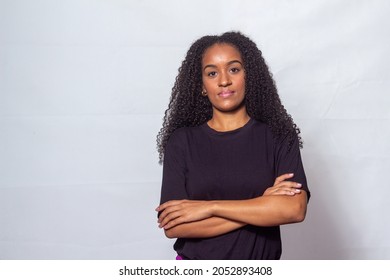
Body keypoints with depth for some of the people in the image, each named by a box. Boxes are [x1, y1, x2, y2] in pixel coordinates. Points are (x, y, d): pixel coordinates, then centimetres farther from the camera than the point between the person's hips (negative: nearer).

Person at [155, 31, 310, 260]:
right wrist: (262, 206, -19)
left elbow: (295, 209, -19)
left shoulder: (279, 136, -7)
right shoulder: (181, 141, -8)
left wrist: (209, 207, -21)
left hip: (261, 267, 1)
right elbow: (173, 226, -16)